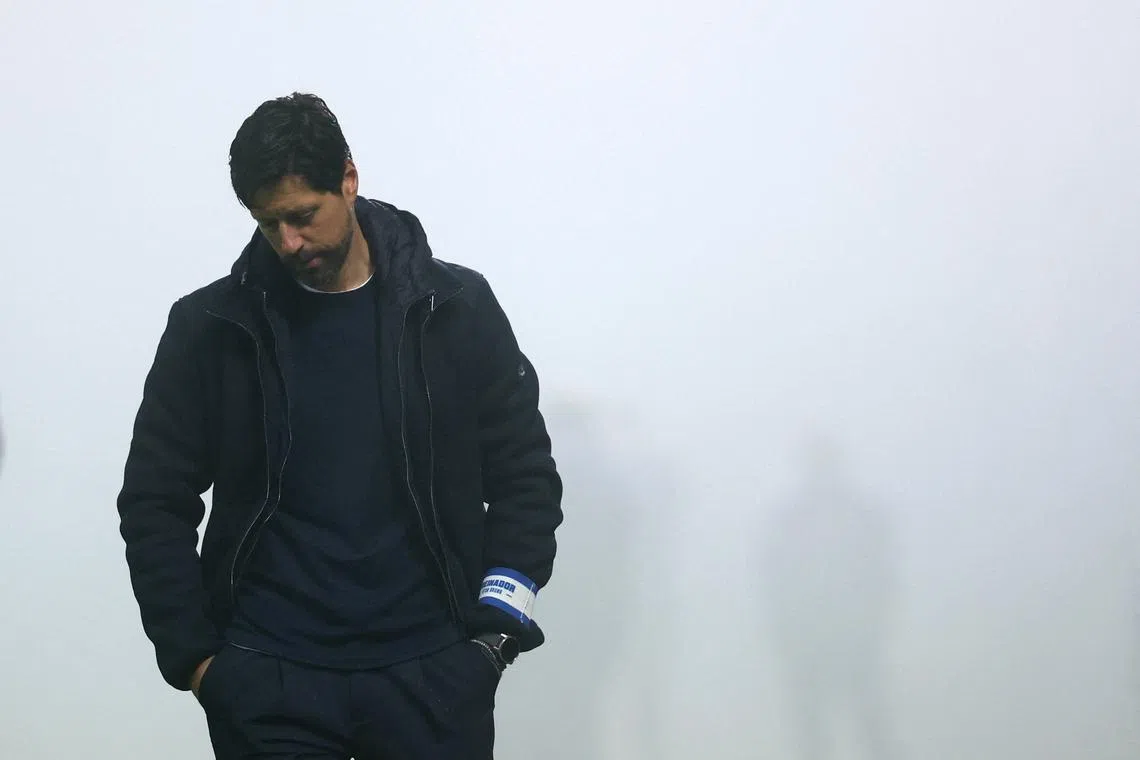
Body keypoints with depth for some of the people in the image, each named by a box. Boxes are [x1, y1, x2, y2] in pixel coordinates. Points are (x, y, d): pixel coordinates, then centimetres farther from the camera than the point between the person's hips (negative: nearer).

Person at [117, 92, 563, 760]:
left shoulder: (457, 310, 3)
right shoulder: (211, 328, 3)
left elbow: (526, 475, 7)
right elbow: (156, 503, 7)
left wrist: (496, 629, -3)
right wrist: (192, 655, -1)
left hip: (432, 673, 0)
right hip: (268, 680, 0)